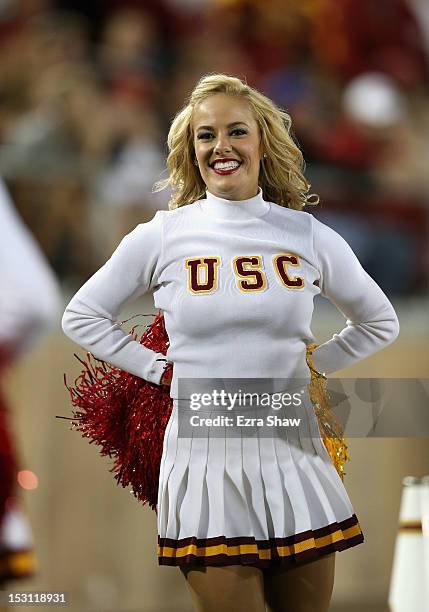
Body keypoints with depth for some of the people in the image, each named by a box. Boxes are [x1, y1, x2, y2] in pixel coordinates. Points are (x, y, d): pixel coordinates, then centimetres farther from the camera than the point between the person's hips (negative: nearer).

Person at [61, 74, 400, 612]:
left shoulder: (308, 235, 4)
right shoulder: (162, 236, 0)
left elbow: (379, 323, 18)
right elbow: (82, 317, 11)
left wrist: (309, 366, 9)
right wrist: (159, 369, 3)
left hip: (291, 455, 2)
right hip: (205, 460, -2)